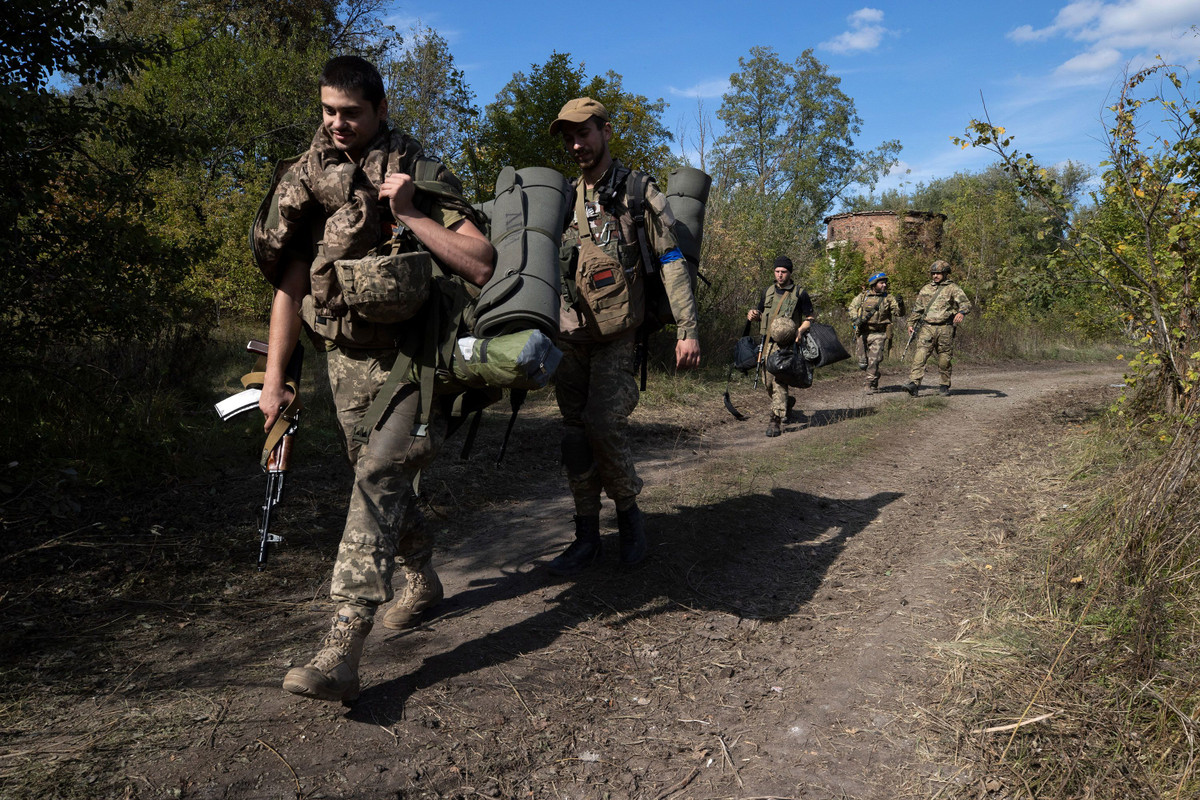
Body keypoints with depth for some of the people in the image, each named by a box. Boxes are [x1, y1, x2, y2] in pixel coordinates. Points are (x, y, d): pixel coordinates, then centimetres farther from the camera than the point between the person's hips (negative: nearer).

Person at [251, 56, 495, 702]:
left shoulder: (421, 178, -9)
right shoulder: (309, 183, 3)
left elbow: (482, 267, -19)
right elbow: (290, 285, 4)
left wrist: (408, 215, -25)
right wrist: (273, 378, -1)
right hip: (347, 361, 6)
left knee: (380, 478, -20)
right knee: (378, 480, 15)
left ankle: (343, 648, -22)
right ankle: (421, 581, 41)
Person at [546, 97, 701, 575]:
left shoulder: (639, 192, 0)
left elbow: (672, 262, -4)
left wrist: (687, 329, -12)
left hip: (617, 338, -5)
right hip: (569, 339, 5)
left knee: (603, 424, -19)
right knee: (575, 435, 4)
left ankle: (629, 512, 6)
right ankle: (586, 536, 14)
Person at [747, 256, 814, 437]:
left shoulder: (799, 294, 3)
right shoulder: (767, 292, 16)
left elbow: (809, 318, 5)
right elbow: (760, 314, 26)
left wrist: (800, 330, -15)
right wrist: (753, 315, 2)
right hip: (767, 341, 5)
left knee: (779, 380, -16)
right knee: (767, 381, 8)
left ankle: (776, 420, -16)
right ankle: (787, 402, 37)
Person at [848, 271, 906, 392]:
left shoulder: (888, 298, 1)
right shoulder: (863, 296, 4)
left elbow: (899, 313, -4)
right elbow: (852, 307, 11)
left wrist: (900, 304, -24)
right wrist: (856, 318, -7)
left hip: (878, 335, -2)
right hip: (862, 333, 2)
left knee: (874, 362, -9)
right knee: (863, 364, 6)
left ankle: (872, 386, 3)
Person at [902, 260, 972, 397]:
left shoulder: (952, 288, 2)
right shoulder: (926, 289, 16)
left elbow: (966, 302, -11)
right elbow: (917, 308, 24)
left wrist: (961, 312, -32)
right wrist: (911, 324, 18)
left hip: (945, 329, -2)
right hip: (927, 328, 3)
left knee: (945, 359, 4)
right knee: (920, 356, -12)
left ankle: (944, 386, 16)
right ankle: (914, 383, -19)